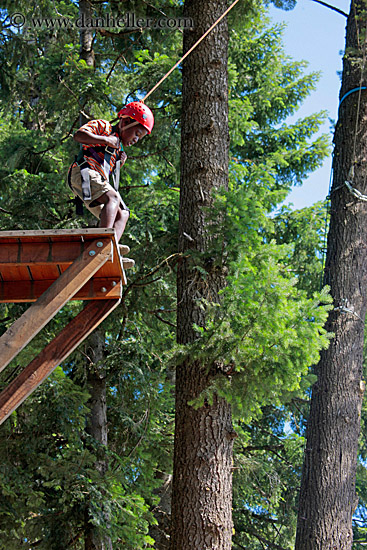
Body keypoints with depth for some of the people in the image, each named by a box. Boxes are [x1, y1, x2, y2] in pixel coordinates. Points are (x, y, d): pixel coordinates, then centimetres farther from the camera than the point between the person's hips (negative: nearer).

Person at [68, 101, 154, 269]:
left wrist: (119, 163, 13)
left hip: (99, 180, 9)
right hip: (83, 172, -9)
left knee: (122, 214, -2)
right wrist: (106, 140, -12)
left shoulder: (118, 148, 30)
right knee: (113, 198, -30)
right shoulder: (103, 126, 5)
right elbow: (79, 135, -12)